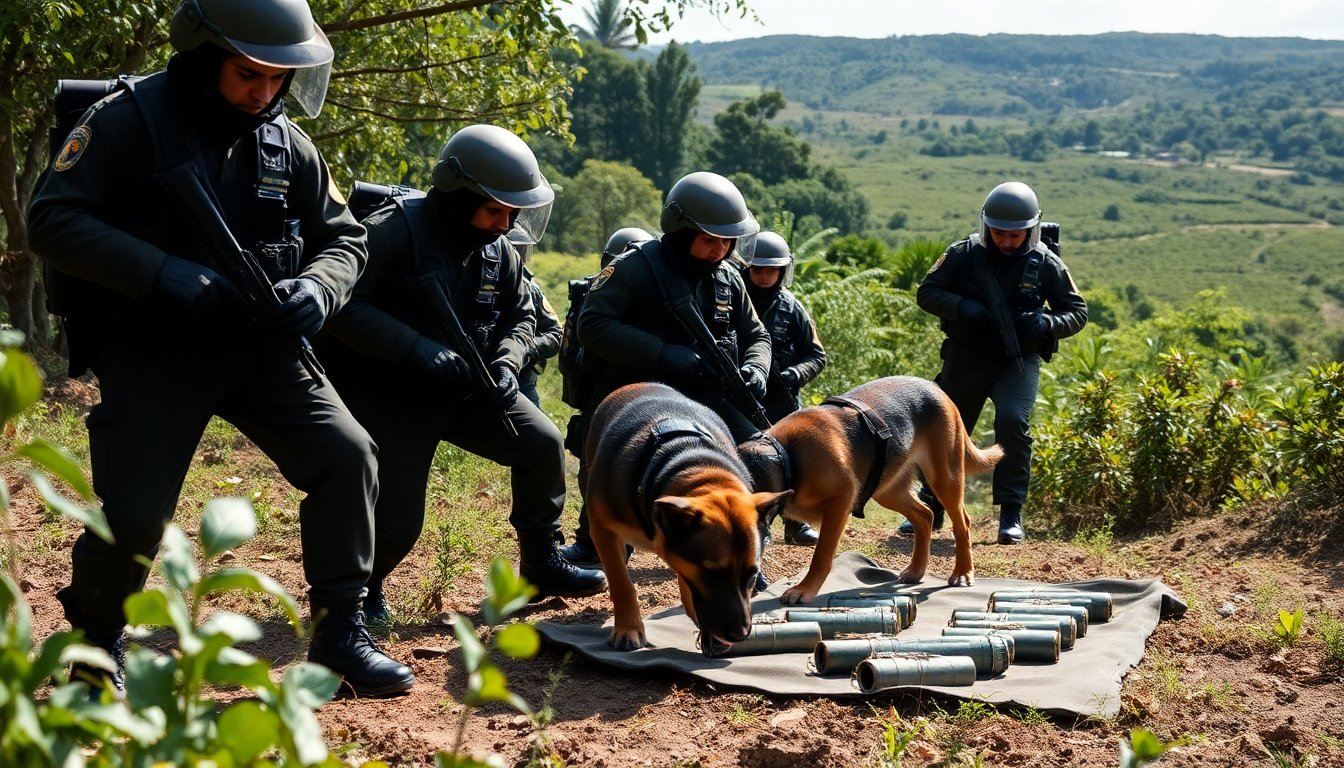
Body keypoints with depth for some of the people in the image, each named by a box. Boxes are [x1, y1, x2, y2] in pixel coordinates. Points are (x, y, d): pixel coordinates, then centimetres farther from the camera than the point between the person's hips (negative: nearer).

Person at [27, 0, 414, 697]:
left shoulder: (287, 144, 4)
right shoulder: (128, 122, -11)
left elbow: (343, 239, 11)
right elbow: (52, 220, -15)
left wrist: (316, 287, -13)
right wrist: (163, 273, -26)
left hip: (259, 347, 4)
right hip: (151, 353, -4)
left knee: (347, 457, -12)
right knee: (133, 515, -11)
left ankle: (339, 633, 3)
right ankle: (98, 640, 22)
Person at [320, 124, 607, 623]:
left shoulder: (498, 252, 1)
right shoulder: (393, 232, -22)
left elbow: (519, 316, 14)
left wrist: (506, 362, -8)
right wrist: (414, 348, -34)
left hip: (467, 387, 7)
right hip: (390, 395, -6)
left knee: (543, 443, -3)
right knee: (396, 524, -11)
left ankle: (541, 564, 15)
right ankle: (362, 587, 23)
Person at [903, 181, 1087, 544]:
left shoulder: (1045, 263, -5)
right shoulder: (964, 253, -6)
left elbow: (1077, 312, 3)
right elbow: (926, 292, -1)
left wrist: (1047, 323, -18)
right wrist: (961, 307, -19)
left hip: (1018, 359, -1)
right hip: (966, 355, 2)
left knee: (1013, 422, -23)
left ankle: (1011, 513, -12)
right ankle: (931, 507, 28)